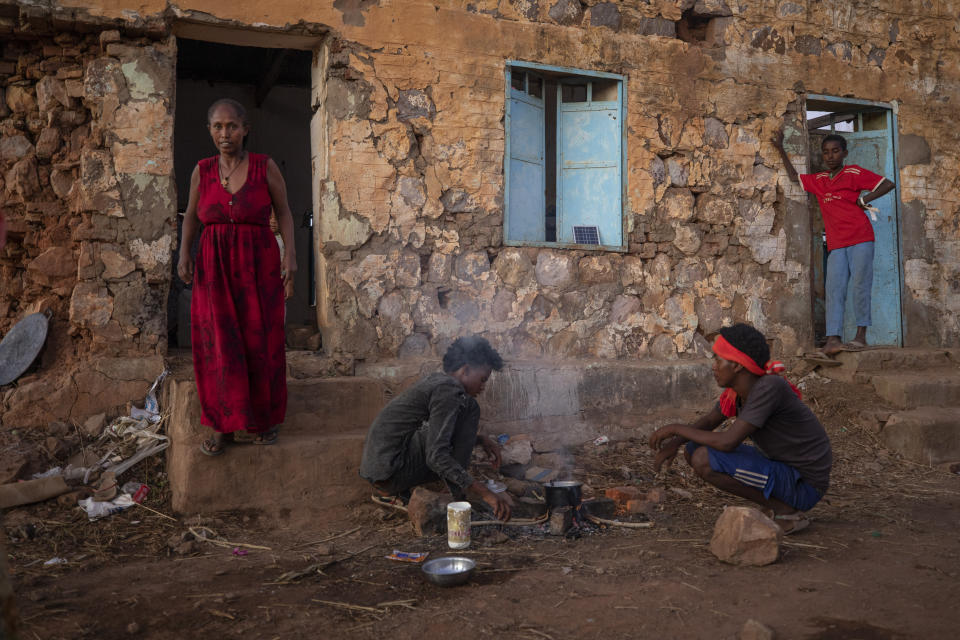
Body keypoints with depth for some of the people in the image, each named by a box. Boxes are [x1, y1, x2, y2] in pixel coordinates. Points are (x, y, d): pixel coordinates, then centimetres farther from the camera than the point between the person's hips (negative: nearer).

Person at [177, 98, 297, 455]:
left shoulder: (266, 167, -3)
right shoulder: (202, 170, 3)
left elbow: (284, 211, 1)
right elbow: (191, 215, 11)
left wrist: (290, 252, -11)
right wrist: (184, 253, -3)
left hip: (258, 267, -1)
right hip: (215, 268, 2)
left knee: (260, 344, 4)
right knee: (218, 345, -1)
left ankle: (264, 416, 21)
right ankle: (224, 425, 9)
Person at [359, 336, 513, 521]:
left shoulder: (435, 381, 15)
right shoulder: (448, 390, -14)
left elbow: (445, 430, 33)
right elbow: (436, 457, -24)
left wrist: (481, 440, 18)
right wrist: (485, 493, -26)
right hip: (391, 471, -10)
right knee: (468, 407, -10)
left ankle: (390, 492, 17)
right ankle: (456, 499, -7)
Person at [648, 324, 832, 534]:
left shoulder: (769, 387, -26)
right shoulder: (738, 389, -1)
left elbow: (728, 442, -29)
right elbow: (709, 421, 14)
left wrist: (676, 428, -16)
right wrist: (676, 441, -4)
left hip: (803, 485, -9)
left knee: (703, 460, -22)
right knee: (692, 450, 7)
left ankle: (784, 511, -9)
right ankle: (777, 504, 6)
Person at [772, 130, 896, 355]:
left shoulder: (854, 173, 1)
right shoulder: (818, 180, 17)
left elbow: (887, 184, -1)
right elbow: (793, 176, 29)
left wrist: (864, 199, -7)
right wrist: (781, 149, 23)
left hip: (860, 239, -4)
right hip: (836, 243, 4)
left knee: (860, 285, -4)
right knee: (834, 289, -7)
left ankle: (861, 334, 2)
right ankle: (833, 338, -14)